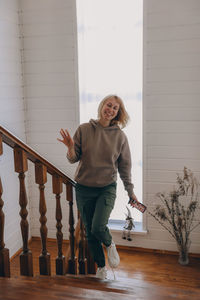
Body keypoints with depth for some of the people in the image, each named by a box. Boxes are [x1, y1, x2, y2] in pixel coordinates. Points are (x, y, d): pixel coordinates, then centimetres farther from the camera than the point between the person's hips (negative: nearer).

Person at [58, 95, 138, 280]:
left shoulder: (120, 136, -2)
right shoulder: (84, 129, -3)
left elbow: (124, 166, 5)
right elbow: (73, 159, 0)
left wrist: (130, 191, 8)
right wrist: (71, 148, -22)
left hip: (107, 189, -1)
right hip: (84, 188, 2)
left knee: (98, 227, -18)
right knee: (90, 231, 10)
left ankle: (110, 245, 19)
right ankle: (101, 266, 33)